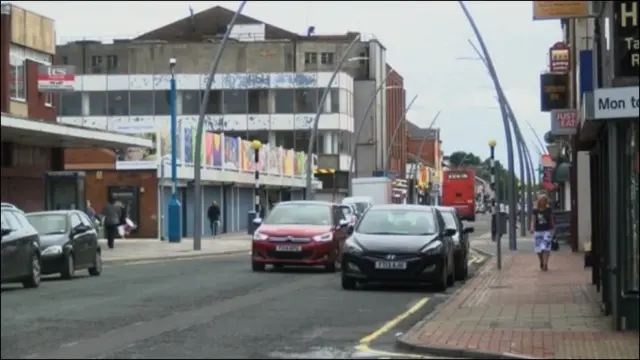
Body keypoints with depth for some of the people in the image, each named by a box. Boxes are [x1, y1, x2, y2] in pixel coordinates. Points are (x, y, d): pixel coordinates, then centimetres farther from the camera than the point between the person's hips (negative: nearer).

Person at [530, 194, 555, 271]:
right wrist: (532, 228, -18)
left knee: (546, 248, -14)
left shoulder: (549, 210, 1)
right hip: (538, 231, 2)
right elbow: (533, 221, 0)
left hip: (547, 231, -2)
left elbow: (552, 220, 8)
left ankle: (545, 264, -16)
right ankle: (541, 263, 29)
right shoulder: (535, 211, 2)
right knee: (538, 249, 6)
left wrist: (553, 228, 8)